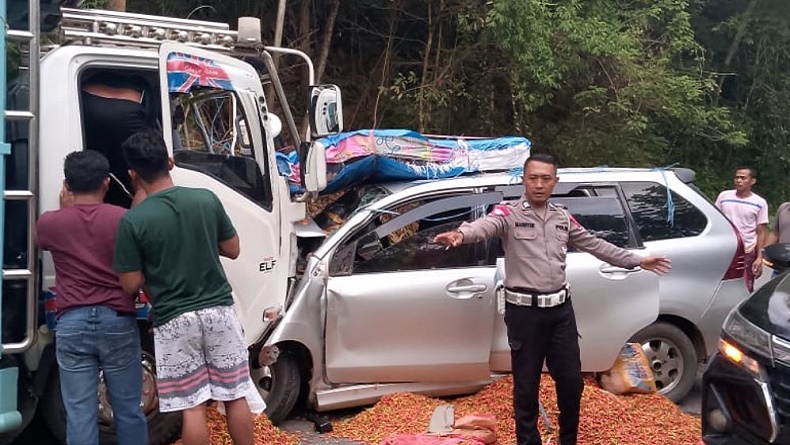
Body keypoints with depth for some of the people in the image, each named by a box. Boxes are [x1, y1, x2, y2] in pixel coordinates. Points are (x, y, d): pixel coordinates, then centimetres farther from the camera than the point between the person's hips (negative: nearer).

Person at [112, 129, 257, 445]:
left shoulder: (132, 220, -11)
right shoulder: (207, 199, -3)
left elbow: (131, 285, -7)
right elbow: (232, 250, 7)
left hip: (174, 321, -2)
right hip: (219, 310, 3)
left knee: (193, 408, 7)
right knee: (236, 397, 14)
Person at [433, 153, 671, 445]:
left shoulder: (563, 218, 11)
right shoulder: (508, 214, -7)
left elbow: (596, 245, 22)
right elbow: (483, 226, -28)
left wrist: (637, 261, 26)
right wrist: (460, 234, -51)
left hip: (561, 309, 5)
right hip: (525, 311, -5)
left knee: (571, 381, 12)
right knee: (526, 385, 6)